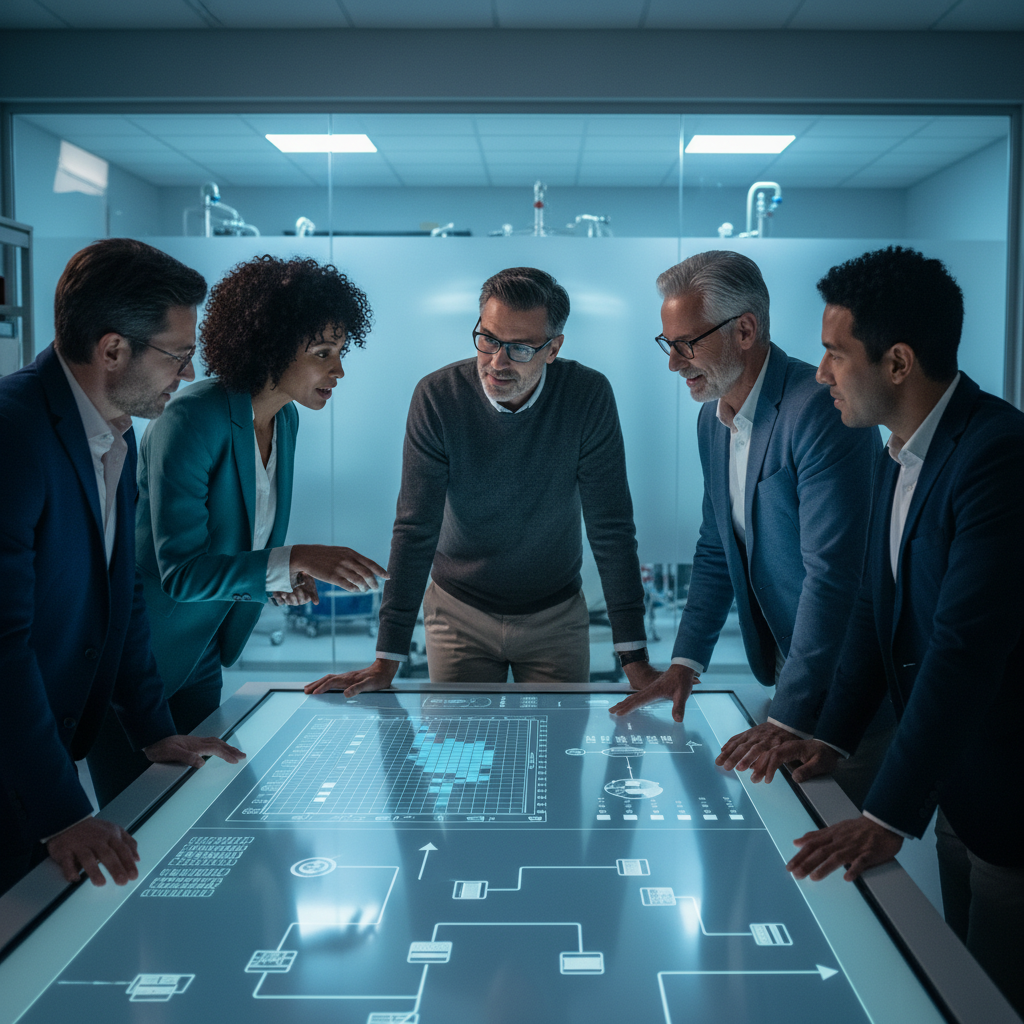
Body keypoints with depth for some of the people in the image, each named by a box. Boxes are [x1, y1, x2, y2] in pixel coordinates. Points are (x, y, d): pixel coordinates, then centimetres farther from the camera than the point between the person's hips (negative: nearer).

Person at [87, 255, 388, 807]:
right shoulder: (192, 420, -25)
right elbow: (180, 570, -29)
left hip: (201, 658, 7)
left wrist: (284, 574, -6)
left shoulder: (284, 420, 1)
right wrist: (293, 559, -37)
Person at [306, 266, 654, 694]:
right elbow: (415, 530, -17)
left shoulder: (588, 396, -18)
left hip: (556, 614, 1)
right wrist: (386, 663, -20)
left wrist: (635, 658, -19)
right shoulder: (437, 396, -18)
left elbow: (611, 529, -15)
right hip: (459, 610, 0)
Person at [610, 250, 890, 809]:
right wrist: (685, 662, 4)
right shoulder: (712, 418, 5)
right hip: (782, 666, 8)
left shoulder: (821, 411, -24)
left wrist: (789, 716, -27)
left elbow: (831, 574, -27)